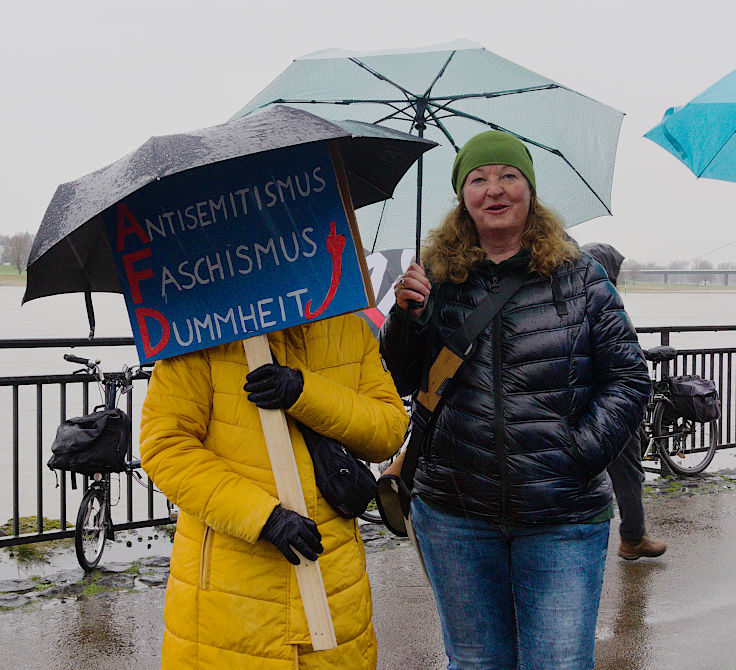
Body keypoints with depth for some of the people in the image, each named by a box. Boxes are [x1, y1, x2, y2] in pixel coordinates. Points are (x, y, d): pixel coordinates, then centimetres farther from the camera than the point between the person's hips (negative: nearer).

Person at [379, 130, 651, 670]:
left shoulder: (579, 276, -1)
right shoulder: (437, 279, 3)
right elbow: (399, 383, 7)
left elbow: (629, 378, 0)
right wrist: (406, 318, -11)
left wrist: (580, 455, -10)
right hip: (455, 515, 2)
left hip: (562, 522, -1)